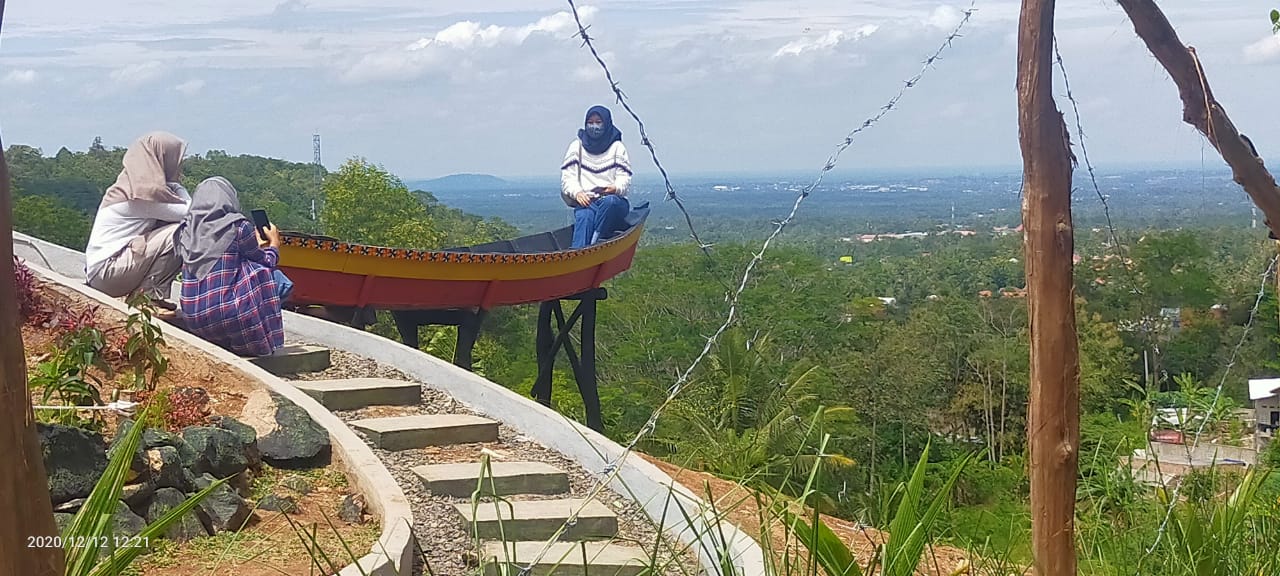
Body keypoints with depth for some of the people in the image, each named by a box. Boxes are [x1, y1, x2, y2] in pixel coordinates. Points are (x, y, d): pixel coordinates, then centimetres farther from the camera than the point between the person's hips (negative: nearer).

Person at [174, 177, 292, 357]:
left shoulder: (186, 230, 9)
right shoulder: (238, 226, -6)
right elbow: (265, 263, 8)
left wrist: (256, 245, 34)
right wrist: (274, 244, 30)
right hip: (229, 316, -6)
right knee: (277, 279, 10)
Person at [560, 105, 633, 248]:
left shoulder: (617, 147, 10)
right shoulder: (576, 146, 13)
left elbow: (624, 178, 3)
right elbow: (567, 177, 7)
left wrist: (615, 188, -21)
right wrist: (577, 192, -14)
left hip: (614, 202, 0)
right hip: (585, 201, 0)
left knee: (609, 201, -38)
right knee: (584, 216, -35)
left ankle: (594, 243, -40)